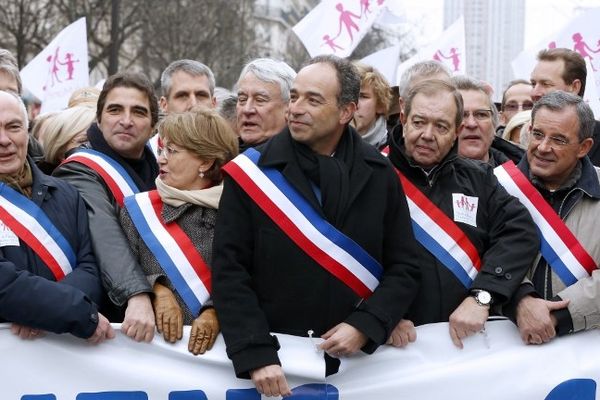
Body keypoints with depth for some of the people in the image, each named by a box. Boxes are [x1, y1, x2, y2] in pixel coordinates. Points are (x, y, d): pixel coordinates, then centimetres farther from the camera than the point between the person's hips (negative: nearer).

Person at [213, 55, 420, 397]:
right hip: (274, 366, -2)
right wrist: (256, 356, -17)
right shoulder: (251, 173, -5)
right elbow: (230, 272, -8)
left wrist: (365, 327, -12)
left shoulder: (379, 174, 2)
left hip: (356, 360, 2)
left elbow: (404, 268, 4)